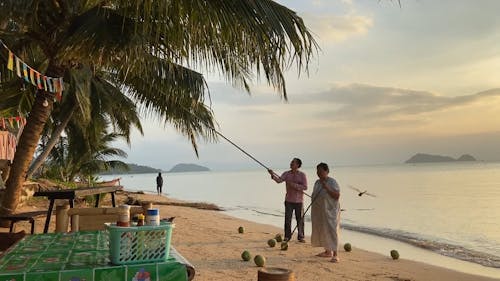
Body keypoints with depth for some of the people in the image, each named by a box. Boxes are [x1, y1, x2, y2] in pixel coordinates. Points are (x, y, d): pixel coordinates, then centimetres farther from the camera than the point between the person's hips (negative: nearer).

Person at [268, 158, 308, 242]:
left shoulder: (302, 175, -4)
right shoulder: (286, 174, 1)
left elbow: (305, 187, -12)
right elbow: (279, 180, -15)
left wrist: (294, 185, -21)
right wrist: (272, 175, -33)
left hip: (299, 201, -2)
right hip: (289, 200, 2)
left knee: (300, 220, 4)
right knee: (287, 219, 2)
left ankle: (301, 237, 16)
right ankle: (287, 236, 13)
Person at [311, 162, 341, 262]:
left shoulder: (332, 182, -10)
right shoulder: (317, 182, 12)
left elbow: (337, 196, -17)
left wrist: (326, 188, -25)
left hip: (330, 211, -8)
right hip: (318, 211, 8)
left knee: (331, 231, -11)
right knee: (321, 231, 11)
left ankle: (335, 254, -12)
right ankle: (328, 252, 23)